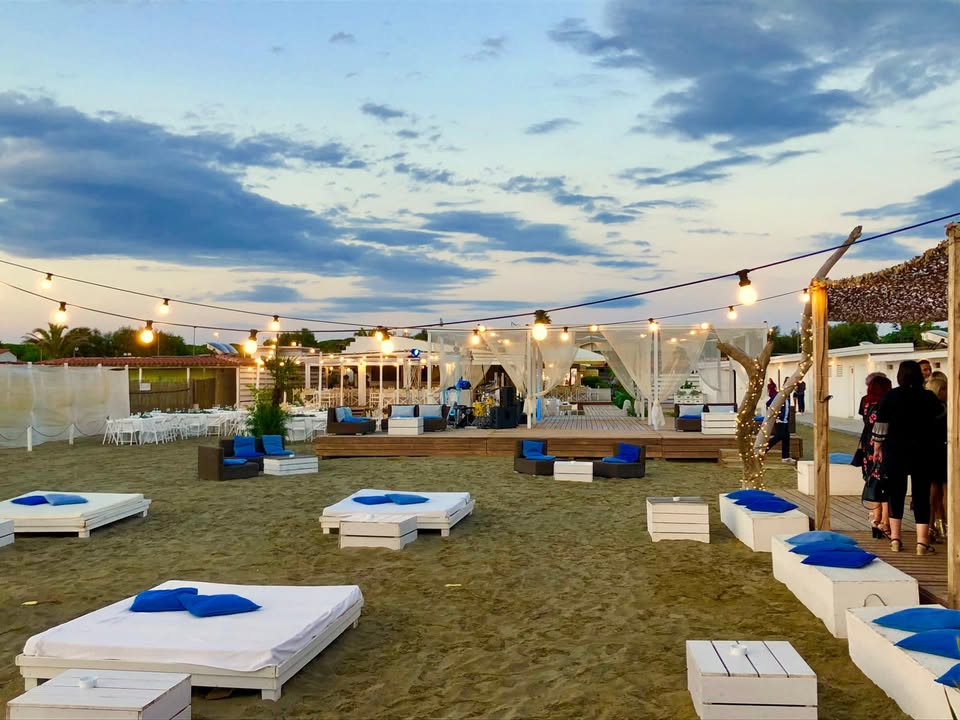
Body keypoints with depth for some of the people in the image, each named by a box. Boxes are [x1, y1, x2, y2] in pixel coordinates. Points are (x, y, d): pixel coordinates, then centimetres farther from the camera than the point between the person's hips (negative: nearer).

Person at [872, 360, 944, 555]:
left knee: (896, 493, 10)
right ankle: (922, 542, 1)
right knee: (922, 494, 4)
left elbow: (880, 425, -5)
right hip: (922, 452, 0)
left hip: (895, 451, 0)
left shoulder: (890, 396, -7)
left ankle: (895, 539, 15)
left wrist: (877, 447, 6)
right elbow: (940, 414, 17)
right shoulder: (929, 397, -4)